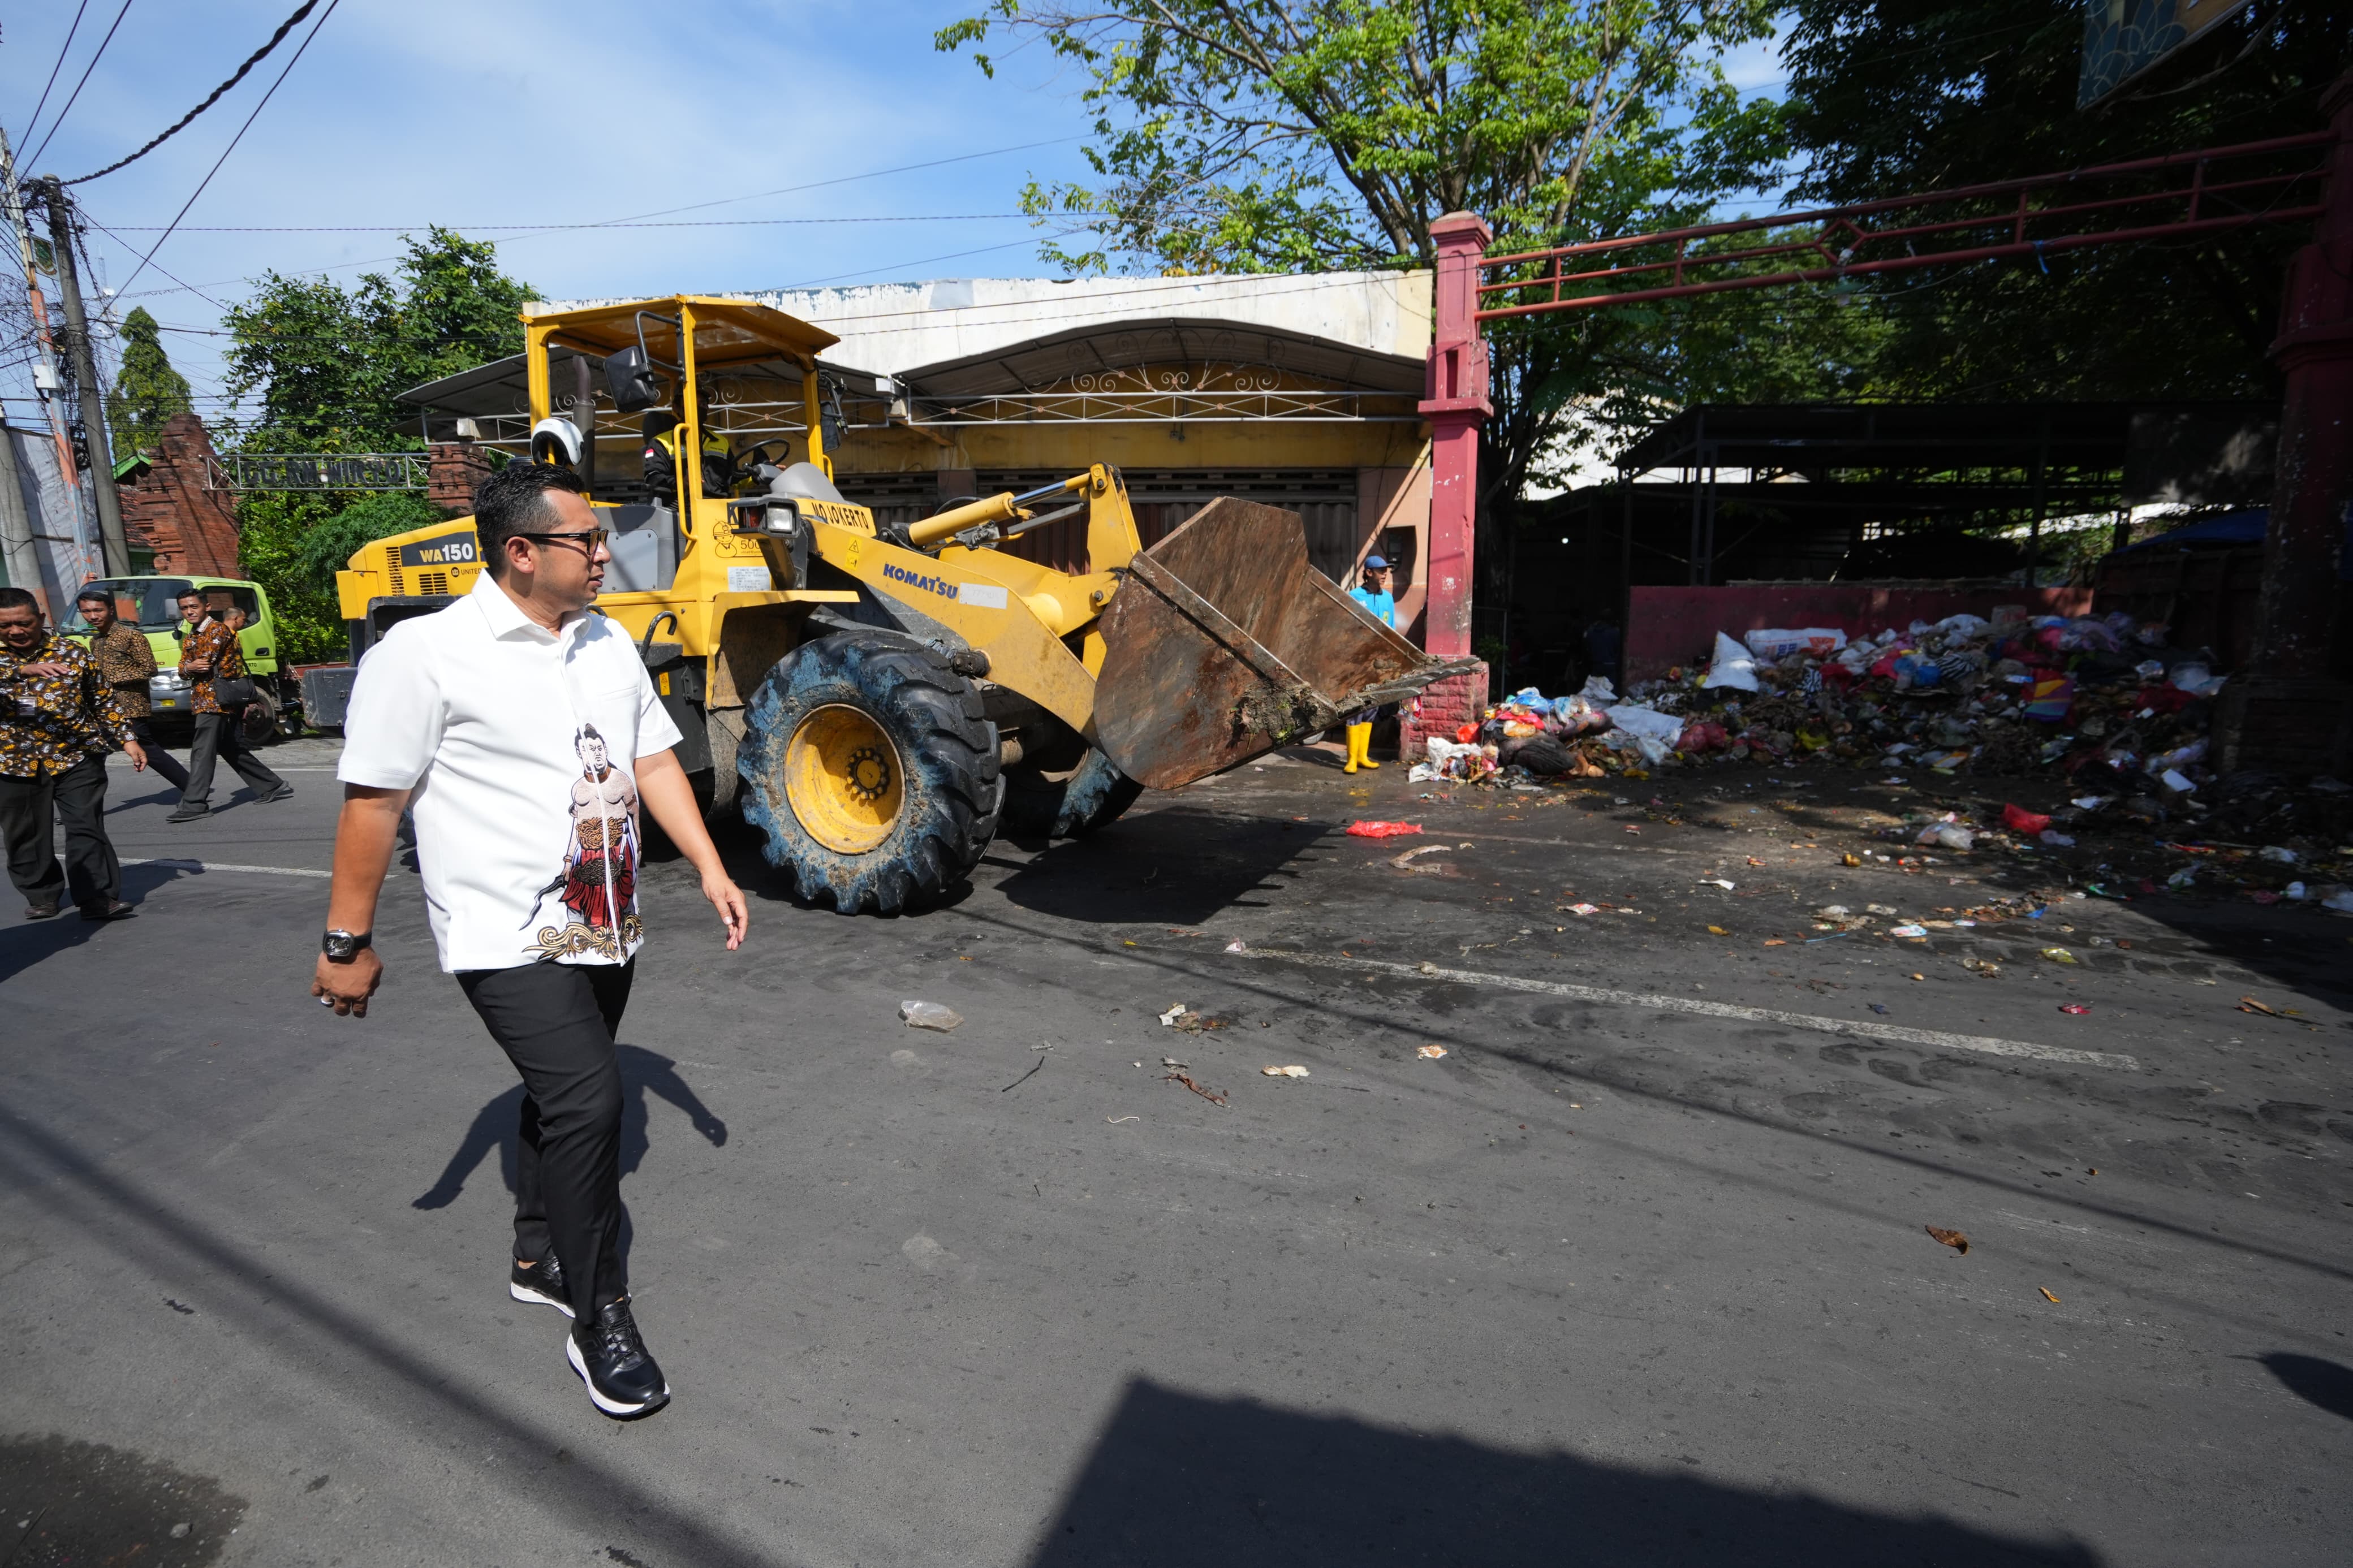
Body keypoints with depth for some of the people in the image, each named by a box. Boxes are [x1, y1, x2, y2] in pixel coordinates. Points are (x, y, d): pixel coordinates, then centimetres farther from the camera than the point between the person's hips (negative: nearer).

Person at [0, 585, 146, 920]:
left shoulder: (71, 652, 2)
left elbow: (103, 701, 8)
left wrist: (127, 739, 3)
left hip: (77, 756, -1)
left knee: (87, 828, -6)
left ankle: (98, 898, -6)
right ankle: (41, 895, 26)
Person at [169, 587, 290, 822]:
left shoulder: (218, 629, -9)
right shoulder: (189, 637, 19)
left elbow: (203, 662, -16)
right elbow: (183, 666, 9)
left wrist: (190, 667, 2)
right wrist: (189, 667, -12)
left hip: (216, 700, -10)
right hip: (205, 700, 10)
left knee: (202, 752, -13)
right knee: (233, 749, 14)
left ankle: (195, 805, -14)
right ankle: (273, 787, 22)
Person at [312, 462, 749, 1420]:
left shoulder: (608, 644, 8)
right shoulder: (426, 654, -13)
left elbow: (653, 761, 11)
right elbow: (372, 802, -10)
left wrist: (709, 867, 2)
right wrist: (347, 942, -6)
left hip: (604, 929, 7)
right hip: (508, 936, -7)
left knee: (564, 1094, 19)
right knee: (586, 1098, -16)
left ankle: (541, 1258, 41)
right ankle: (598, 1321, 1)